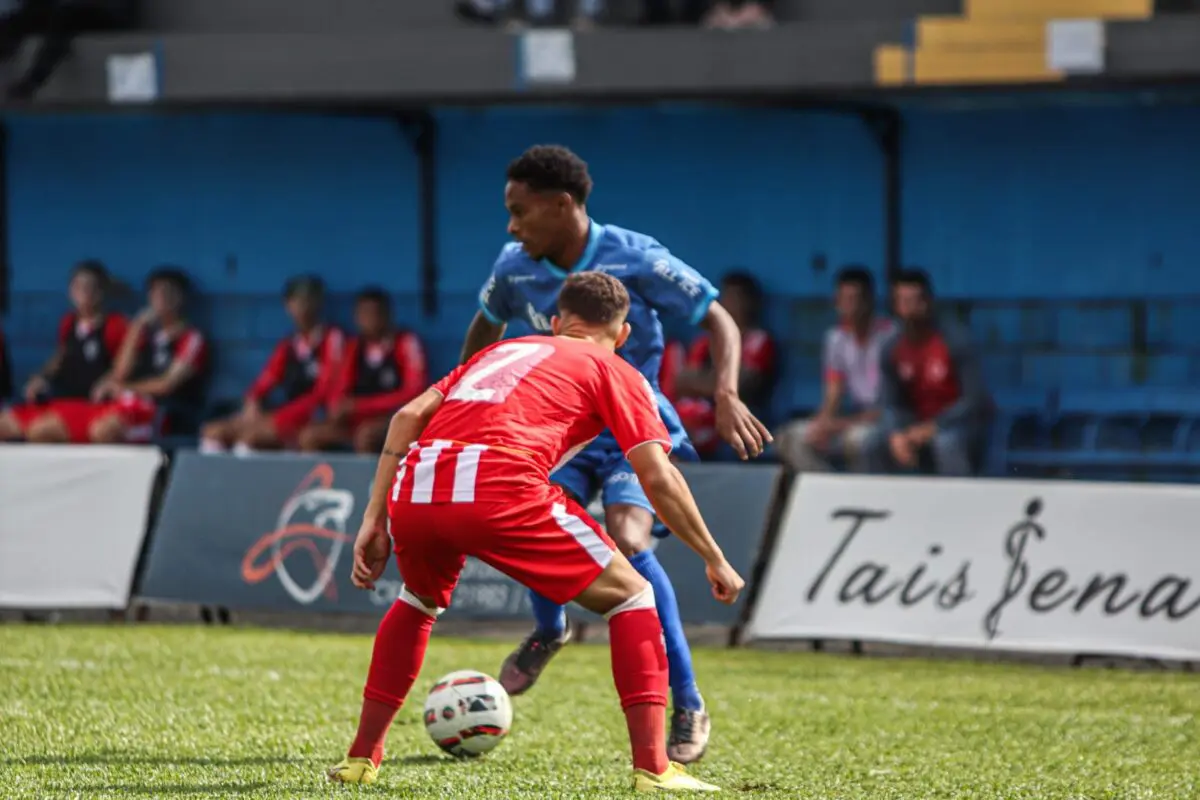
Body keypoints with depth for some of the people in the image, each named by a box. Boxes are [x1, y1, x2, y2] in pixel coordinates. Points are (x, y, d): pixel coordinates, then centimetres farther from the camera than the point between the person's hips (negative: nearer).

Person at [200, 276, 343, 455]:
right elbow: (262, 386, 13)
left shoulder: (331, 339, -2)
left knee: (250, 435, -32)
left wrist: (274, 418, -17)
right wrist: (252, 406, -13)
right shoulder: (287, 347, 19)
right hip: (283, 423, 7)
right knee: (213, 431, -10)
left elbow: (322, 393, -11)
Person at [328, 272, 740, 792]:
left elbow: (409, 415, 22)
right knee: (630, 597, 13)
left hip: (413, 492, 5)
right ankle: (652, 768, 3)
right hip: (500, 490, -5)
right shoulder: (616, 373, 21)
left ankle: (361, 758, 33)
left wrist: (376, 519, 21)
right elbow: (658, 478, 9)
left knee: (420, 602, 37)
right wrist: (714, 560, 19)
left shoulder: (502, 350, 35)